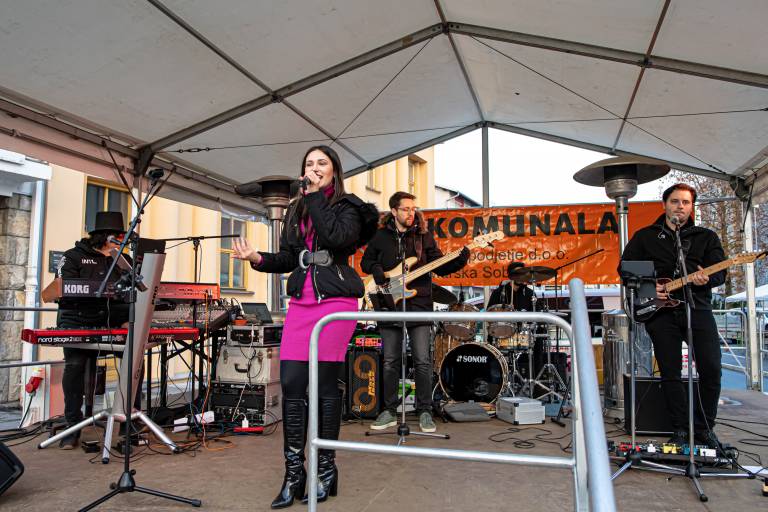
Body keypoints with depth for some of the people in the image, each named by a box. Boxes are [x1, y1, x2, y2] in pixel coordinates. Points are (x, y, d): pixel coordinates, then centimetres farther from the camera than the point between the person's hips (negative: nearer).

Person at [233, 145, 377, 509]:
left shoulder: (347, 206, 3)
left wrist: (316, 197, -12)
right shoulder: (295, 211, 19)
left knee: (326, 385, -1)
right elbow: (287, 259, 15)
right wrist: (258, 259, -3)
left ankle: (326, 469, 14)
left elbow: (339, 239, -19)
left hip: (336, 301, -5)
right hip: (300, 303, 5)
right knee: (290, 384, -2)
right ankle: (294, 473, 8)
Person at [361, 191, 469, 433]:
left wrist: (459, 261, -13)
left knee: (422, 361, -3)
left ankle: (425, 412, 9)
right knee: (390, 361, 7)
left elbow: (440, 267, 5)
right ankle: (389, 411, 19)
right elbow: (366, 261, 17)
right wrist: (375, 270, -4)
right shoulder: (381, 236, 8)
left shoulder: (424, 236, 7)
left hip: (418, 305, -1)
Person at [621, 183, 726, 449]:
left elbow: (720, 272, 5)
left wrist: (706, 278, -18)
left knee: (711, 369, -7)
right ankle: (681, 430, 12)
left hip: (698, 307, 1)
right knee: (670, 373, 0)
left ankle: (704, 429, 11)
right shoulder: (645, 237, 12)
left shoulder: (707, 237, 14)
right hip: (660, 310, -1)